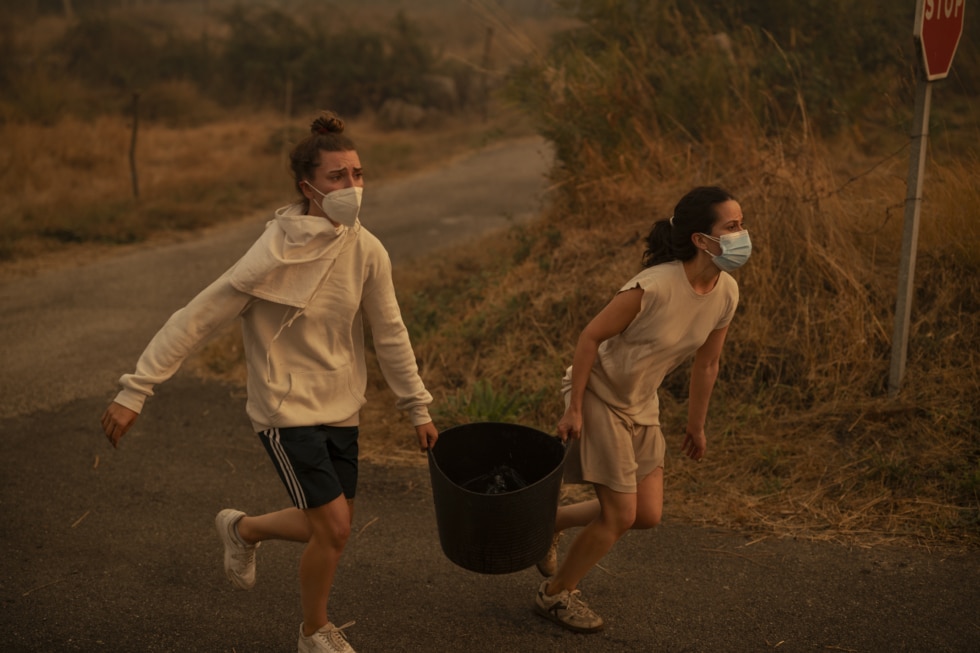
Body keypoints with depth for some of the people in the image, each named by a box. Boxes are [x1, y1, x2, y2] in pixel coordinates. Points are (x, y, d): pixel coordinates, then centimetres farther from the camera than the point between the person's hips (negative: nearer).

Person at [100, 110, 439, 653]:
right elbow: (195, 320, -19)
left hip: (340, 409, 6)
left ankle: (243, 529, 43)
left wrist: (418, 409, 9)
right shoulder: (275, 255, -22)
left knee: (330, 529, 13)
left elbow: (390, 335, 4)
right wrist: (135, 391, -21)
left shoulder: (366, 251, -6)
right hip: (286, 409, -6)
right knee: (333, 529, -9)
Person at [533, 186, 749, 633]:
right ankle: (555, 595, 20)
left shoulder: (726, 293, -9)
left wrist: (696, 426, 14)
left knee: (647, 516, 9)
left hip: (641, 404, 7)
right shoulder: (654, 287, -31)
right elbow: (591, 337, -22)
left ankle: (549, 522, 30)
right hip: (599, 395, -7)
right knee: (621, 515, -2)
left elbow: (706, 364, 5)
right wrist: (574, 409, -19)